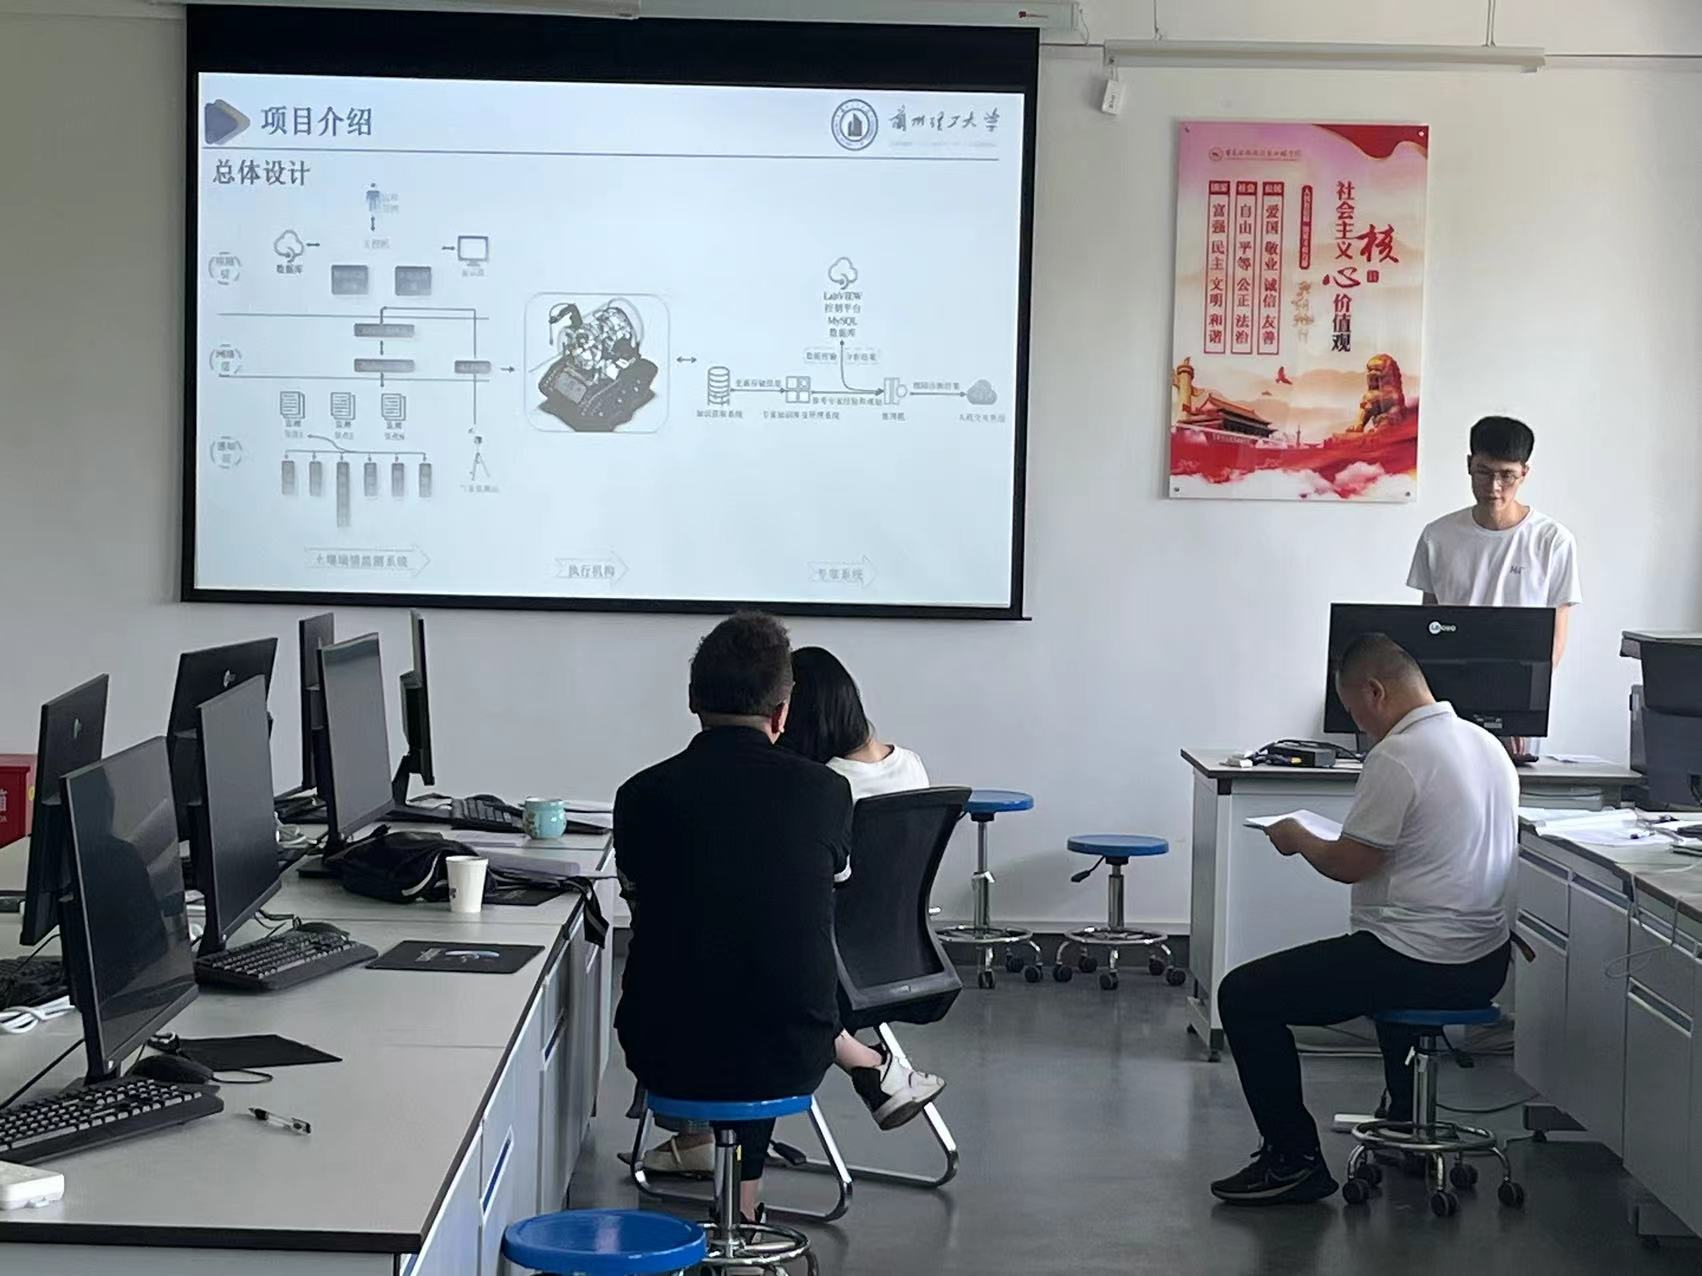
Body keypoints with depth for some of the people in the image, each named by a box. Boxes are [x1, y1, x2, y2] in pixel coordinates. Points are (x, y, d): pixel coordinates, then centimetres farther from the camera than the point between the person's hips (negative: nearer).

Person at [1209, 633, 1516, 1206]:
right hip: (1485, 962, 9)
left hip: (1417, 965, -9)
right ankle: (1408, 1125, 43)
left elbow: (1349, 864, -15)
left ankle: (1294, 1161, -1)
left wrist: (1298, 838, 4)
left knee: (1243, 996, -2)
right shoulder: (1487, 744, 9)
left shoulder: (1397, 757, -18)